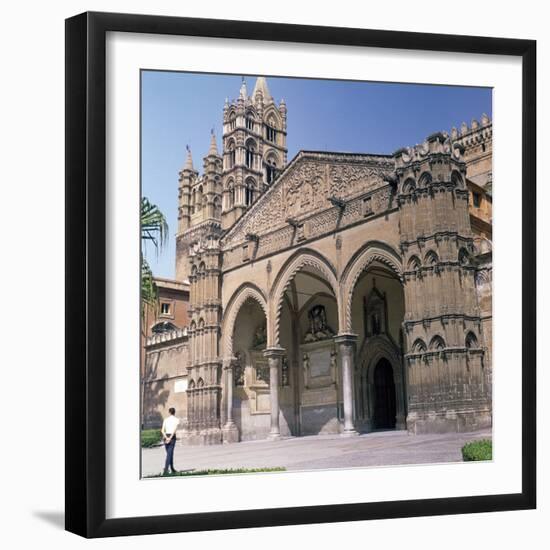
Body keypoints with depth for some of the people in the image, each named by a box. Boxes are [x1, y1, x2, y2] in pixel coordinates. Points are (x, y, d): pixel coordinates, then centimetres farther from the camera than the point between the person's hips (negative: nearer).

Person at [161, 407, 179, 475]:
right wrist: (170, 438, -19)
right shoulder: (176, 419, -1)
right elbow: (174, 429, -16)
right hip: (172, 437, -5)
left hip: (165, 437, 5)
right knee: (169, 454, -9)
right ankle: (165, 471, -22)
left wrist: (166, 437, -13)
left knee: (170, 453, 18)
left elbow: (162, 430, -3)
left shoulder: (165, 419, 10)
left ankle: (172, 469, 28)